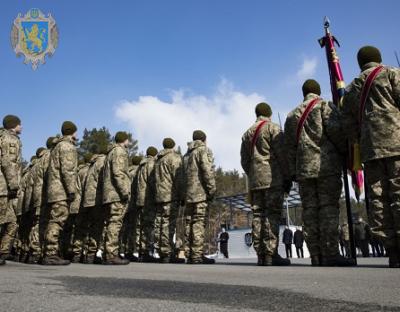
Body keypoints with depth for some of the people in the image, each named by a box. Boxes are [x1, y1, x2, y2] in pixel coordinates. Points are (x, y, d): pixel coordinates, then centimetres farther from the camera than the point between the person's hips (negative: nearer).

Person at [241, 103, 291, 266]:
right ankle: (270, 254, -12)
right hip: (273, 179, -5)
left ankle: (260, 255, 4)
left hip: (254, 181, 6)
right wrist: (287, 177, -3)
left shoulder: (248, 133, 20)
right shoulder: (273, 128, 1)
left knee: (258, 216, 3)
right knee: (272, 216, -8)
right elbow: (281, 154, -6)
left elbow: (244, 160, 18)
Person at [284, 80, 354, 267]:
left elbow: (289, 145, 16)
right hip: (326, 165, -4)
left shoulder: (293, 114, 21)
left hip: (304, 169, 4)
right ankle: (330, 254, -11)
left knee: (310, 210, 2)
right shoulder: (325, 106, 6)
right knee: (329, 207, -6)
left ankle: (316, 256, 2)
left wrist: (293, 172, 15)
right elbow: (335, 130, -9)